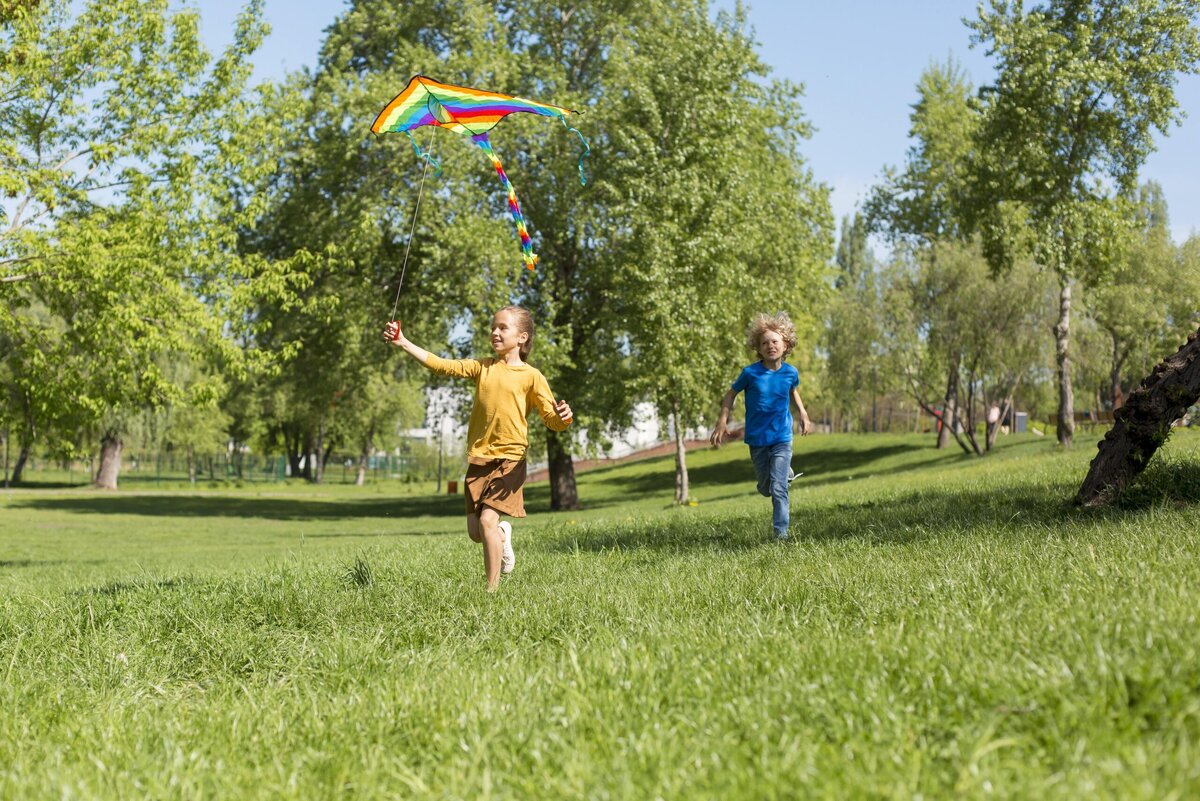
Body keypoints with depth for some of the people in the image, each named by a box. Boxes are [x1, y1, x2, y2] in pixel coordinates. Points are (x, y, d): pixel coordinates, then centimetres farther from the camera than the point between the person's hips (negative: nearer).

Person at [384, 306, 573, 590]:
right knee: (475, 532, 4)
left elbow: (552, 420, -4)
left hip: (509, 459, -4)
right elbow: (442, 365, 5)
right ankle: (503, 533, 39)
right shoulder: (482, 367, 9)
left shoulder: (531, 376, -3)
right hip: (478, 459, 4)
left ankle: (492, 590, -6)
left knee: (487, 519, -18)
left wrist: (563, 418, -29)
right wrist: (404, 343, -2)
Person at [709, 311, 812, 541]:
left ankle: (781, 532, -7)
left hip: (782, 438, -1)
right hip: (757, 439, 1)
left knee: (778, 488, -14)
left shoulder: (790, 373, -5)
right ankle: (786, 474, 48)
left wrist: (803, 415, 14)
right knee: (765, 489, 14)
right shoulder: (750, 373, -12)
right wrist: (722, 422, -7)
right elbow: (731, 394, 1)